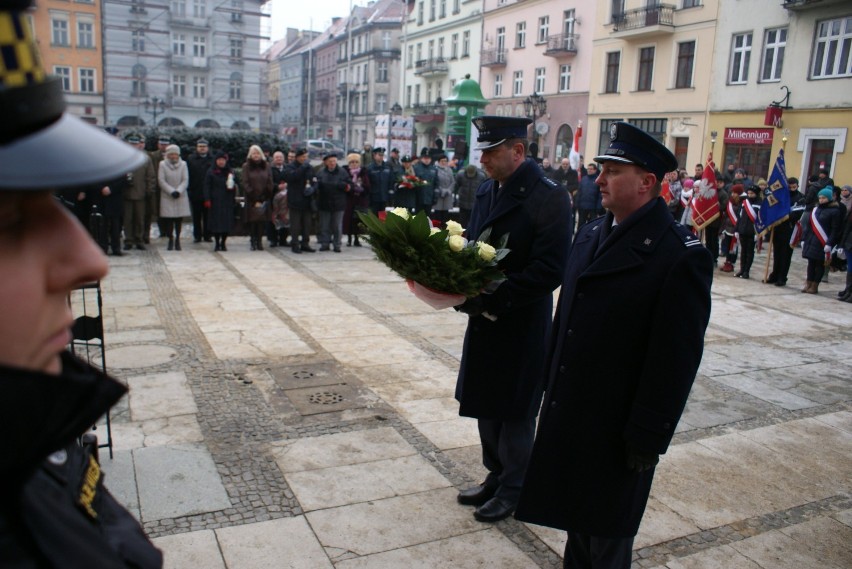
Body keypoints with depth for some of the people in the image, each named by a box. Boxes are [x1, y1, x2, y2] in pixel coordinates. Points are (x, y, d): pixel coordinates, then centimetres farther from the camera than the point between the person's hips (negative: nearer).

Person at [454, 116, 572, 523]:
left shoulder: (549, 197, -17)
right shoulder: (486, 190, 7)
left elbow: (549, 271, -22)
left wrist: (491, 300, -24)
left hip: (522, 325, -7)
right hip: (484, 319, 7)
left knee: (515, 411, 8)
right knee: (486, 403, 18)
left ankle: (512, 489, 28)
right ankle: (495, 476, 37)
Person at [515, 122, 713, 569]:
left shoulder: (681, 255, -18)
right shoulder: (590, 234, 6)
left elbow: (676, 358, -18)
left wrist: (648, 438, -16)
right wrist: (549, 381, 12)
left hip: (616, 431, -7)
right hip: (568, 413, 7)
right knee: (576, 520, 22)